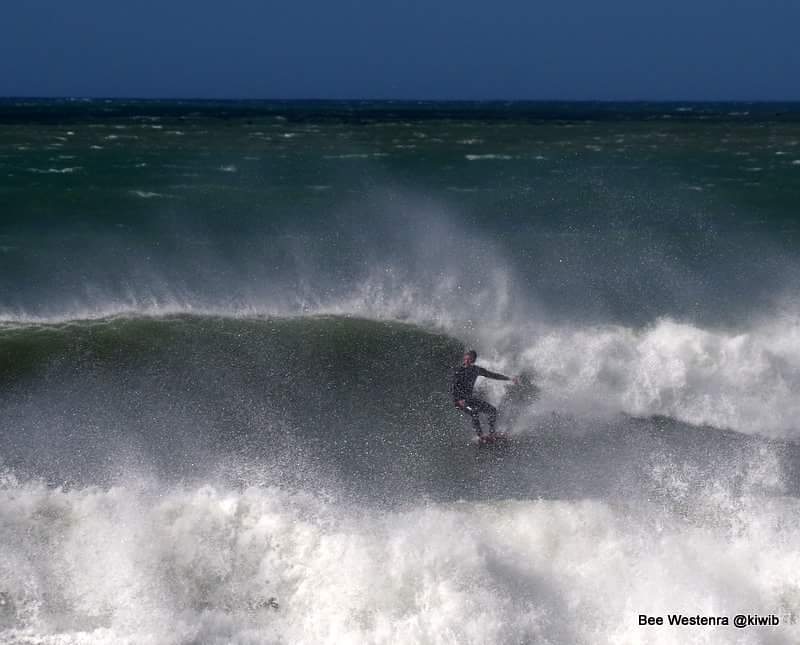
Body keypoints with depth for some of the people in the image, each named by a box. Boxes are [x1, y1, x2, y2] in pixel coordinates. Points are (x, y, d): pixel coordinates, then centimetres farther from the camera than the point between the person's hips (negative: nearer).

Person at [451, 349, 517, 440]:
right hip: (459, 400, -7)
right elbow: (452, 387, -17)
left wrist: (509, 378, 14)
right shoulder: (458, 371, -11)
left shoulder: (476, 370, 6)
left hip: (469, 398, 7)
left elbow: (492, 375, 14)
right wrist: (459, 400, -31)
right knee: (473, 412, -27)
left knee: (492, 410, 6)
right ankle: (480, 435, -18)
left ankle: (492, 433, 16)